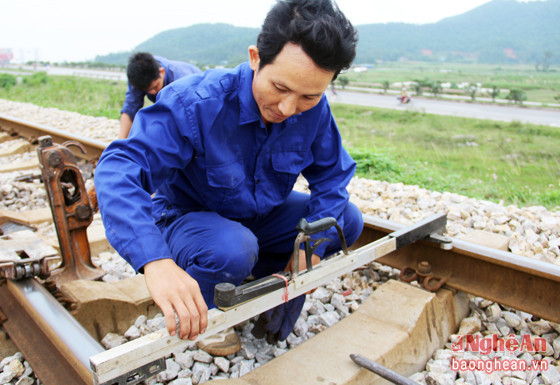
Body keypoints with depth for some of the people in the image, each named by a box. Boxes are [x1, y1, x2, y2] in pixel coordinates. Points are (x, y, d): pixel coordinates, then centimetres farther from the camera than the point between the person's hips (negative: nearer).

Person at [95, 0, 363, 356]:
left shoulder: (314, 110, -17)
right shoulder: (195, 103, -32)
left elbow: (333, 174, -6)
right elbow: (118, 169, -42)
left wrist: (313, 246, -19)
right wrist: (157, 261, -58)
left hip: (260, 214, 5)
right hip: (188, 218, -5)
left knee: (348, 221, -8)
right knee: (232, 250, -38)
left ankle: (257, 274, 9)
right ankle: (210, 314, -2)